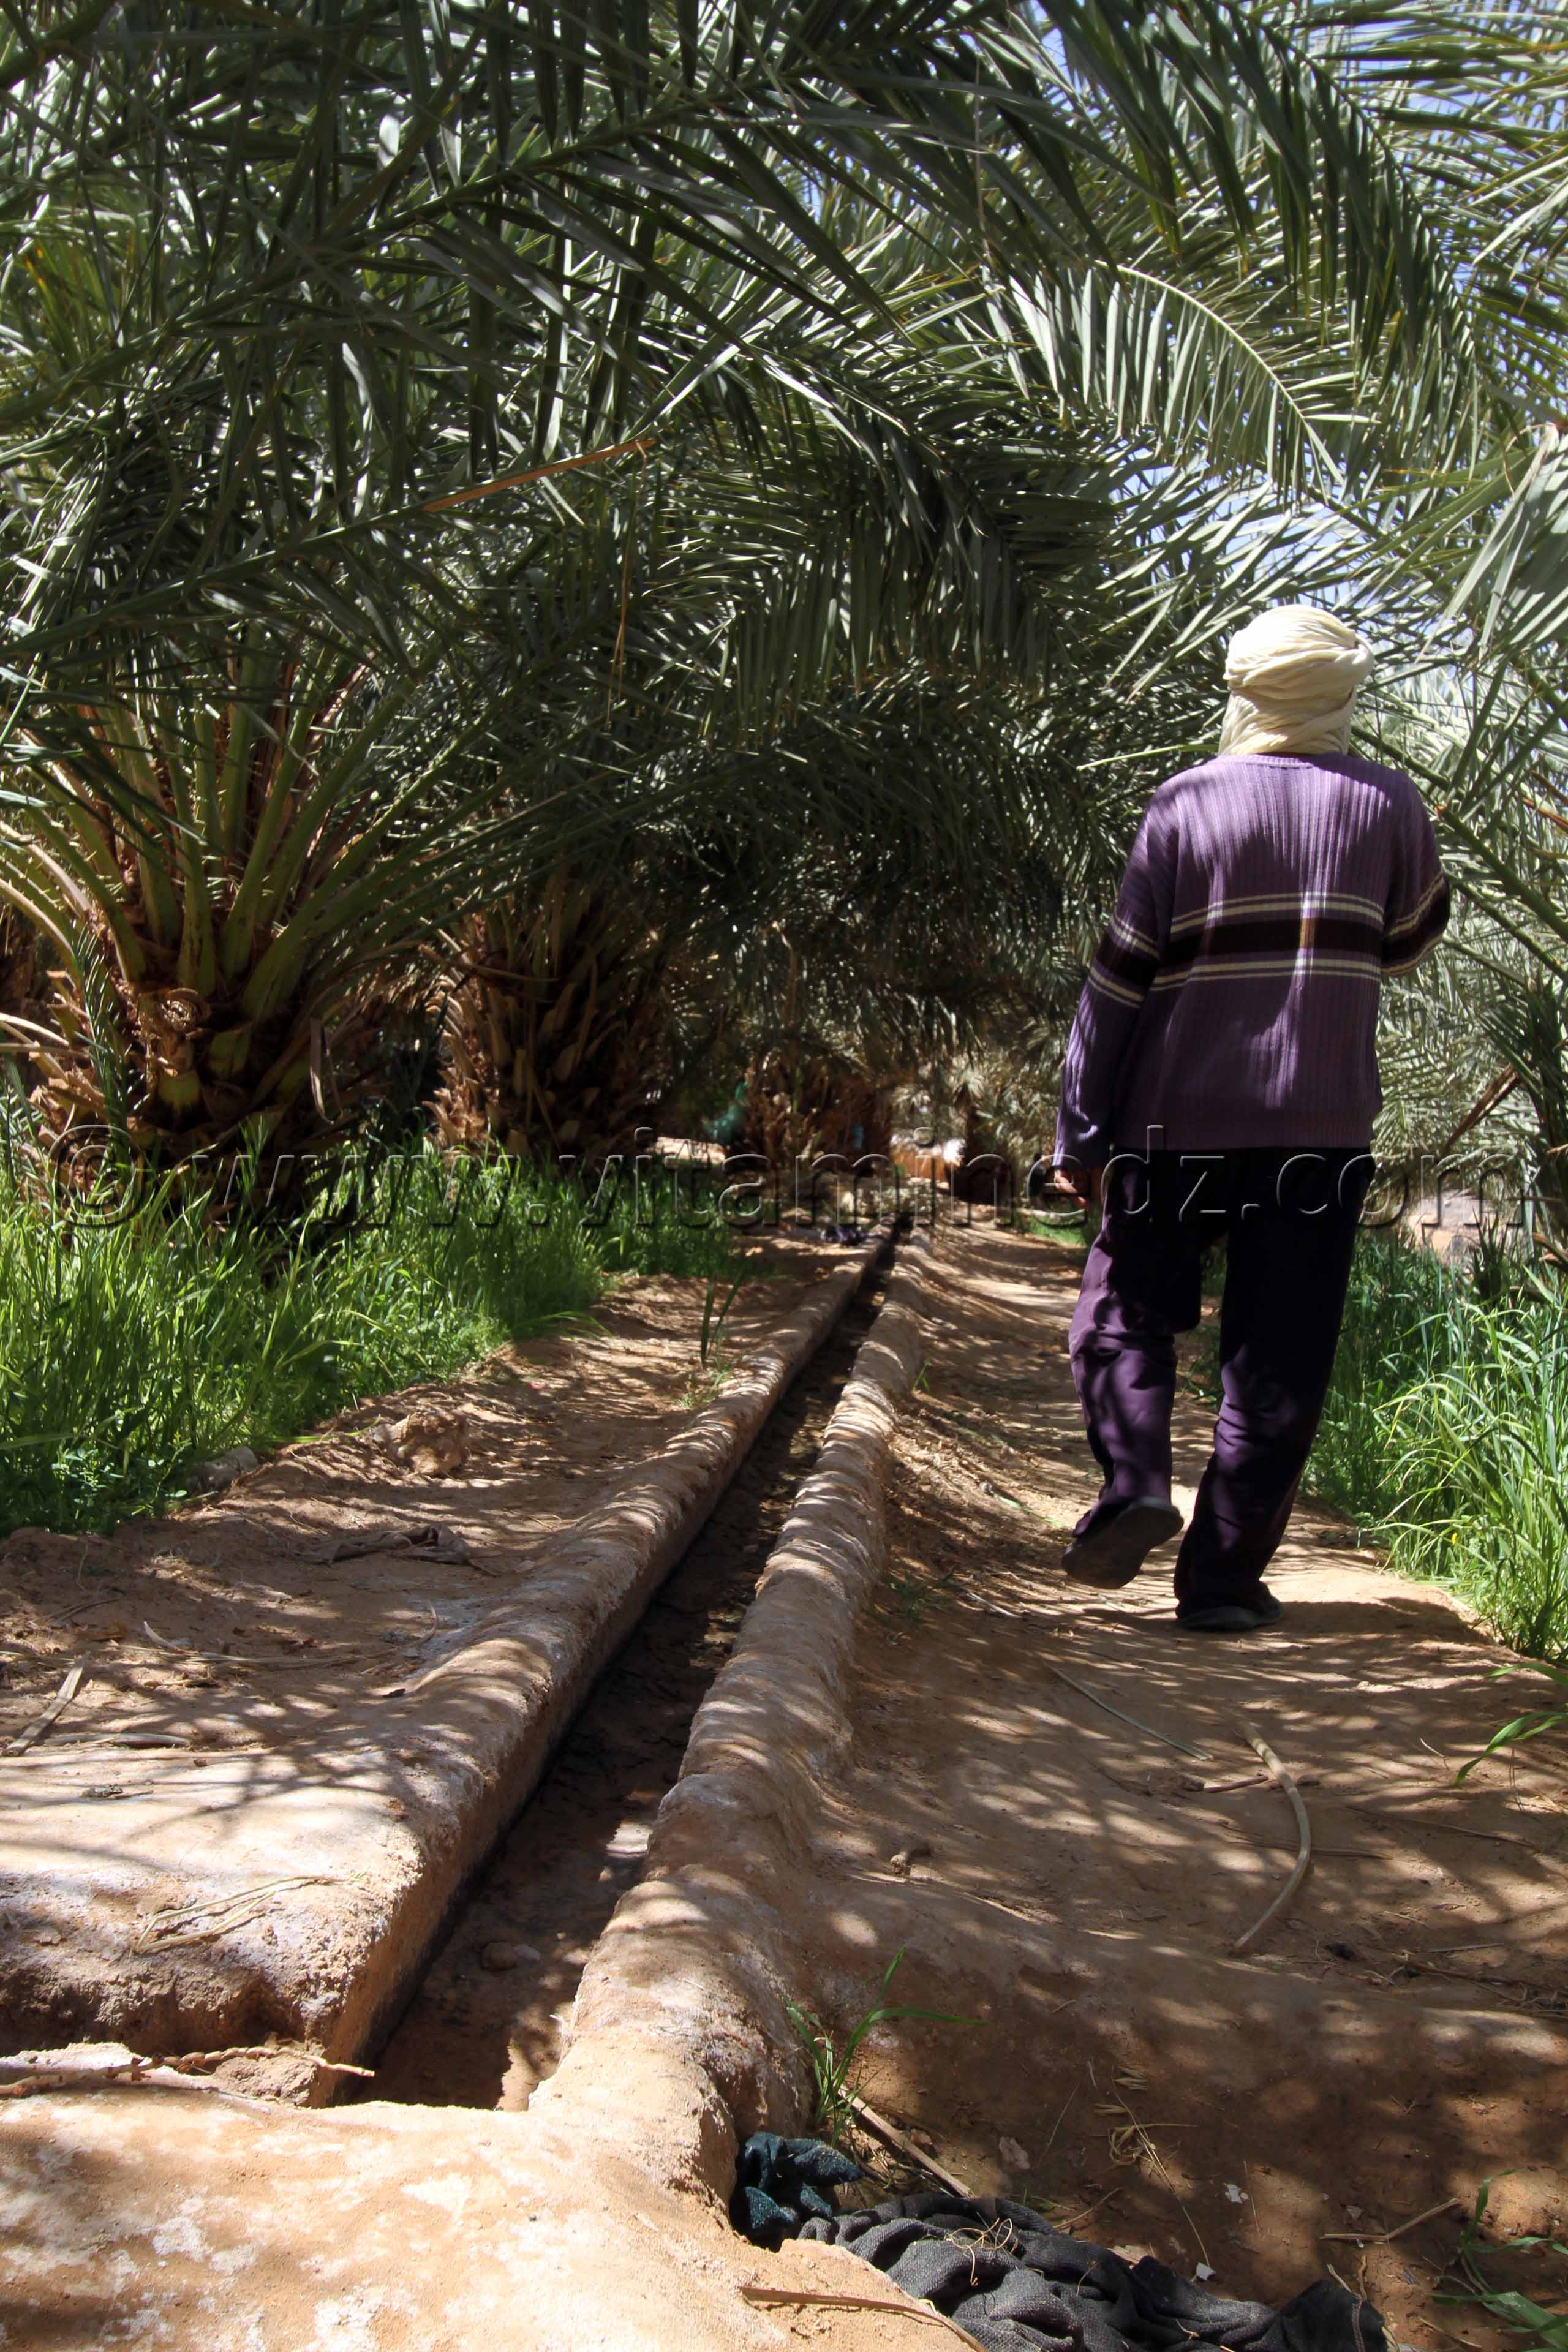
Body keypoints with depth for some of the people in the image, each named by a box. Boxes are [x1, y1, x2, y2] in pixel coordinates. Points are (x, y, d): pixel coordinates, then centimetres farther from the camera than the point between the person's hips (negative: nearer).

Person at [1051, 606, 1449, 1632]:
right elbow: (1411, 939, 21)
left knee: (1127, 1310, 14)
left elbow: (1119, 977, -3)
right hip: (1323, 1122, 1)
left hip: (1180, 1115, -1)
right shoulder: (1389, 802, 5)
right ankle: (1226, 1574, 4)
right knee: (1279, 1356, 5)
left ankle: (1136, 1480, -7)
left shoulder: (1187, 802, 0)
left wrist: (1081, 1132, 0)